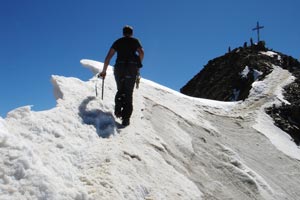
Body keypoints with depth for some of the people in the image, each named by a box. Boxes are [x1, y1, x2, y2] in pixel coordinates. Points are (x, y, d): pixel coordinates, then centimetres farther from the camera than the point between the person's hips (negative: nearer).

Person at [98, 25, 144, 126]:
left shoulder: (118, 41, 18)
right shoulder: (135, 41, 15)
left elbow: (108, 56, 10)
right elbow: (141, 53, -4)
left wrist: (104, 71, 14)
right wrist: (138, 66, 8)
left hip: (119, 67, 1)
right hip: (132, 67, -1)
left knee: (120, 90, 18)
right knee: (128, 93, 2)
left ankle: (118, 109, -5)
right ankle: (126, 117, -9)